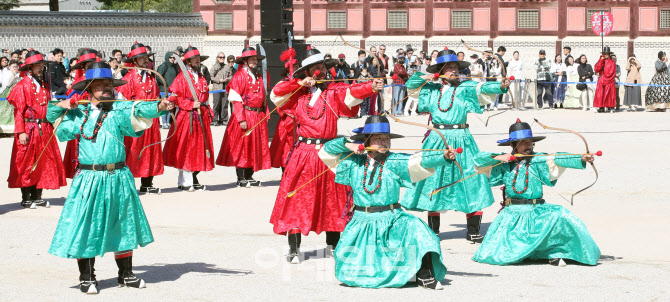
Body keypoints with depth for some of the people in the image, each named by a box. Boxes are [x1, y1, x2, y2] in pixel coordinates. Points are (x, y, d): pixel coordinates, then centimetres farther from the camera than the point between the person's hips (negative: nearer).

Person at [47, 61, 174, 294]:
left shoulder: (120, 110, 0)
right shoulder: (78, 113, 7)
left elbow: (139, 109, -20)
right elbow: (52, 115, 24)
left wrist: (158, 106, -39)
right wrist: (63, 105, 4)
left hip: (118, 177, 1)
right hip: (89, 179, 0)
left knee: (123, 225, 10)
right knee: (86, 225, 0)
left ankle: (126, 274, 24)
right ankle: (86, 277, 12)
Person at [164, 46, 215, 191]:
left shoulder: (202, 77, 16)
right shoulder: (182, 77, -6)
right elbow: (174, 97, -11)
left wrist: (208, 112, 14)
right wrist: (191, 104, -17)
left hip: (201, 117, 7)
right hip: (186, 117, -7)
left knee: (200, 148, 7)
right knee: (185, 148, -5)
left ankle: (194, 180, 16)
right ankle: (184, 182, 1)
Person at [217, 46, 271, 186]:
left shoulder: (259, 77, 15)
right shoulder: (239, 76, -7)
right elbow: (236, 100, -11)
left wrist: (265, 114, 10)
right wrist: (241, 119, -18)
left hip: (258, 116, 7)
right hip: (245, 115, -7)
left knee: (256, 147, 8)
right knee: (242, 147, -3)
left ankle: (249, 176, 16)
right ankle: (241, 179, 3)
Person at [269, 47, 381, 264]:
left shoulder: (334, 91, 2)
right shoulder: (299, 93, 7)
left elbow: (352, 93, -15)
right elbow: (276, 93, 0)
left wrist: (371, 87, -34)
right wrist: (301, 83, -7)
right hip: (303, 153, 0)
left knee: (333, 198, 7)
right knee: (297, 199, -3)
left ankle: (333, 245, 22)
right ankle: (293, 249, -1)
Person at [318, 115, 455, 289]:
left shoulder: (394, 162, -6)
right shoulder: (354, 162, 2)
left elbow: (420, 160, -20)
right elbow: (326, 150, 9)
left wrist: (443, 157, -36)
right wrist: (347, 145, -6)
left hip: (392, 219, -2)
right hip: (362, 221, 2)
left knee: (415, 229, -30)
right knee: (350, 272, -2)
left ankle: (424, 275, -17)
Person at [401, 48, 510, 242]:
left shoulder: (466, 88, 1)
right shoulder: (432, 89, 11)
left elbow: (484, 88, -16)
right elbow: (410, 84, 19)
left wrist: (501, 86, -35)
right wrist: (425, 78, 1)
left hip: (460, 140, -2)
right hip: (437, 141, 2)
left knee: (470, 182, -6)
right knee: (434, 182, 6)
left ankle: (473, 232, 1)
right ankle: (433, 231, 19)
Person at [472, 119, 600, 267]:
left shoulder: (538, 160, -4)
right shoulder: (505, 162, 1)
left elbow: (558, 159, -19)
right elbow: (478, 159, 2)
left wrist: (581, 159, -34)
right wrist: (497, 157, -12)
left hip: (537, 211, 0)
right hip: (513, 213, 0)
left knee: (560, 216, -28)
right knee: (498, 254, -8)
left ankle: (554, 253, -6)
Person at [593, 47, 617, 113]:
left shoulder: (612, 62, 3)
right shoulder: (600, 61, 13)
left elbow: (612, 73, -3)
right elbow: (596, 69, -2)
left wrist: (604, 78, -8)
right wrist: (601, 60, -8)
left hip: (609, 81, -3)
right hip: (601, 81, 3)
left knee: (609, 94, -3)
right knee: (600, 94, -4)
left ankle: (611, 108, 0)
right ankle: (601, 107, -1)